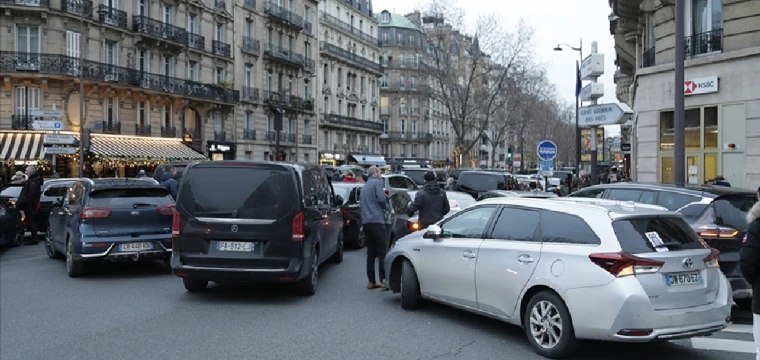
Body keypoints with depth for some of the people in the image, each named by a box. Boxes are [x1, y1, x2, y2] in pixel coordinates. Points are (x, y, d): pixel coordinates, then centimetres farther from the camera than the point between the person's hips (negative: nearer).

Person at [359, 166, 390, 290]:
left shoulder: (364, 186, 22)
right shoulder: (377, 182, -2)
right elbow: (381, 198, -16)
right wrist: (387, 208, 3)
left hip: (366, 222, 8)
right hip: (377, 221, -8)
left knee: (371, 252, 10)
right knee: (382, 252, -6)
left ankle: (371, 281, 10)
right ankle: (383, 280, -11)